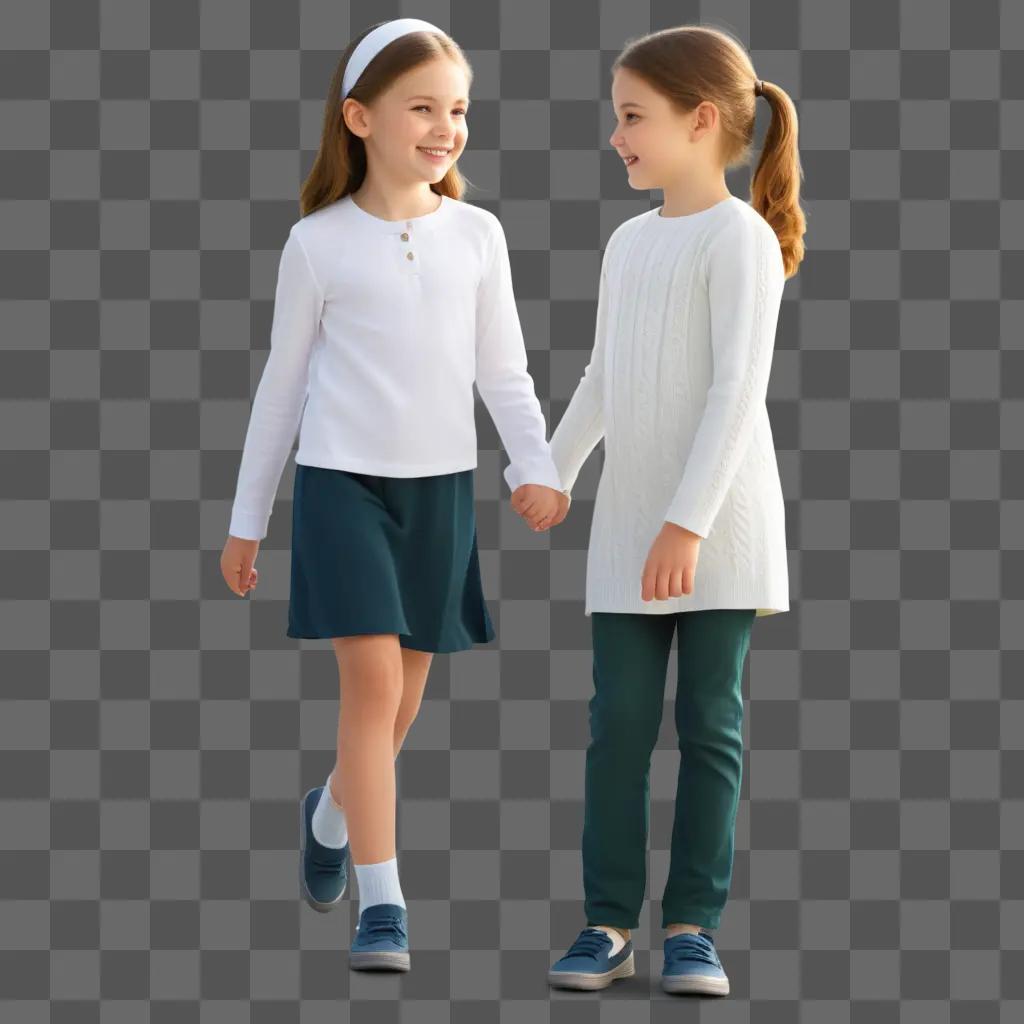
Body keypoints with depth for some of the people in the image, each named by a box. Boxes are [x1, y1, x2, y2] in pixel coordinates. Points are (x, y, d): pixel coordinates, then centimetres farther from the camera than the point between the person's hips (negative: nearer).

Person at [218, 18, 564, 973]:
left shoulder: (476, 236, 4)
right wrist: (246, 518, 8)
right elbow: (283, 382, 6)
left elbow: (503, 372, 8)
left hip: (441, 484, 3)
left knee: (402, 698, 11)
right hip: (342, 479, -3)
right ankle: (381, 903, -10)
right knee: (373, 679, -14)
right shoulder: (318, 242, -2)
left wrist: (535, 467, -9)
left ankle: (330, 814, 41)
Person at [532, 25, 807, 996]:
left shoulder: (739, 238, -10)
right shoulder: (628, 242, 13)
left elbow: (739, 387, -17)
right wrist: (553, 474, 22)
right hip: (628, 528, 6)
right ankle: (609, 919, 6)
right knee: (618, 722, 2)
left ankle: (692, 924, 6)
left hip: (718, 529, -6)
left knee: (710, 723, 1)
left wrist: (690, 520, -22)